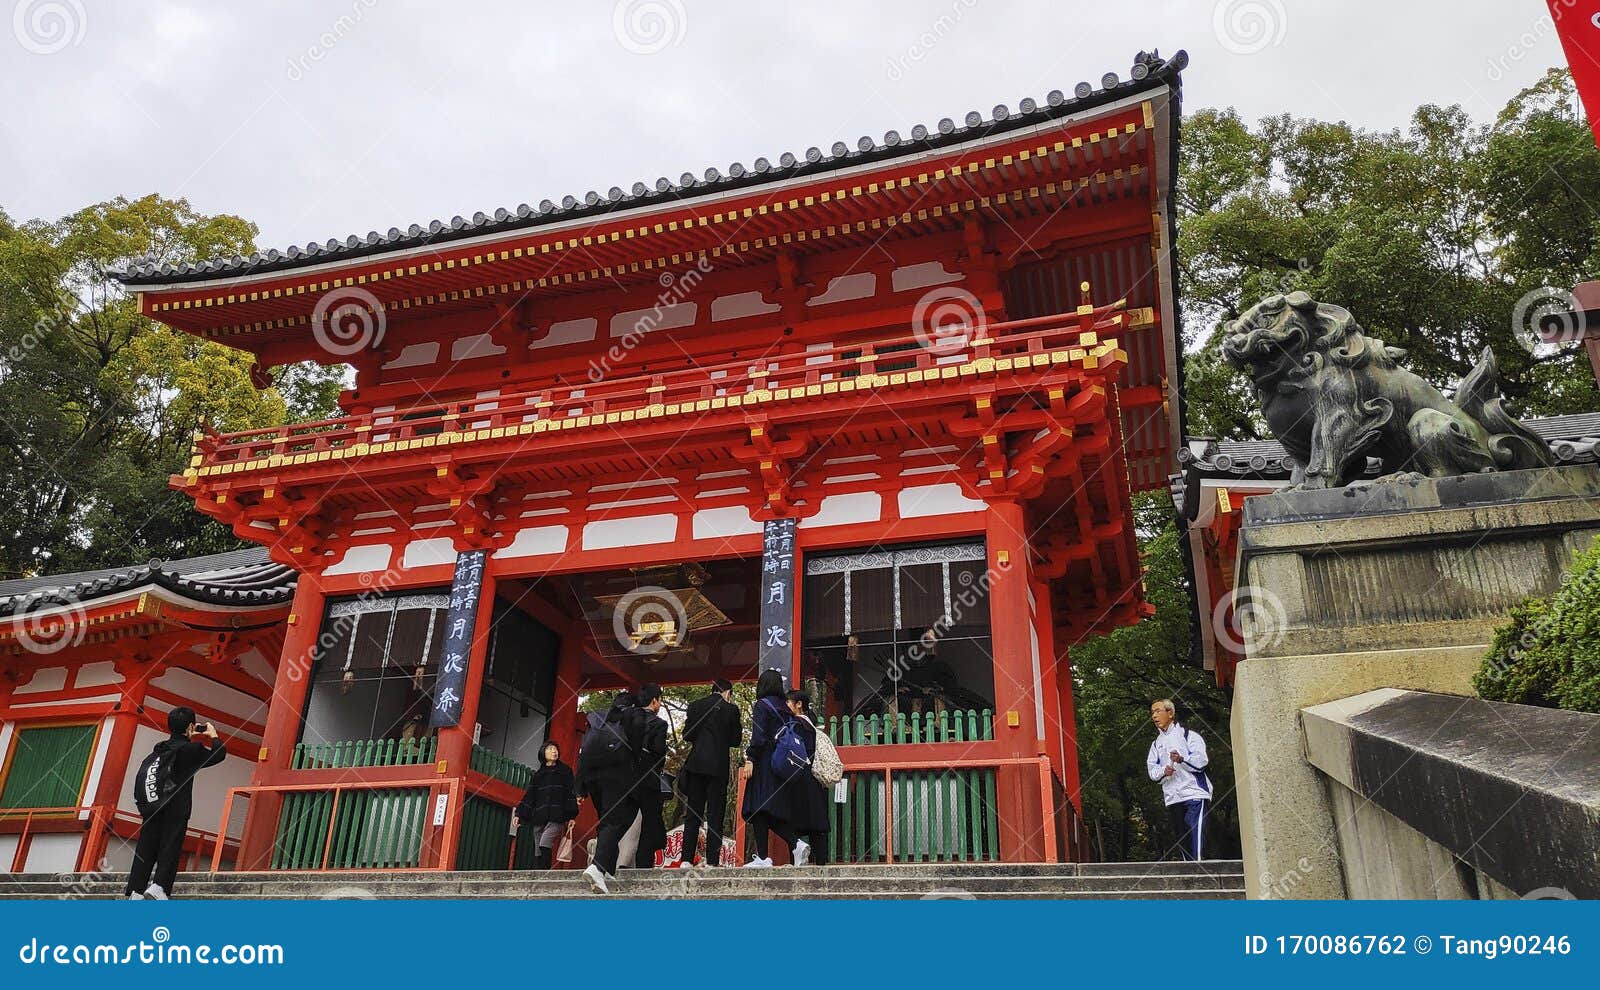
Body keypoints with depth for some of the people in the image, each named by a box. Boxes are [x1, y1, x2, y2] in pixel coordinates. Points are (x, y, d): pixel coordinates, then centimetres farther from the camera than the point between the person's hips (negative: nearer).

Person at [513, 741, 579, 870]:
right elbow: (529, 797, 17)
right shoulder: (537, 775, 20)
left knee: (545, 843, -24)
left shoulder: (565, 771, 10)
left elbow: (572, 792, 2)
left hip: (557, 817, -4)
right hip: (539, 818, 4)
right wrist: (519, 814, 6)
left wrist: (572, 816, -8)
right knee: (538, 852, 0)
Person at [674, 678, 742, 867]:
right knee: (715, 815, 1)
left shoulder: (695, 706, 6)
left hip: (696, 764, 3)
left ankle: (687, 859, 2)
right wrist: (739, 727, 19)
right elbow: (735, 741, 2)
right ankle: (712, 861, -2)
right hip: (719, 766, -2)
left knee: (693, 814, 7)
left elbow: (687, 736, 4)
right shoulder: (731, 709, -1)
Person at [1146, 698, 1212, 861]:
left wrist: (1182, 759, -26)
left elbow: (1201, 761, -9)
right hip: (1172, 799, 6)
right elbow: (1152, 770, 12)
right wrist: (1163, 771, -10)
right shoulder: (1156, 744, 20)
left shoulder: (1189, 735, 3)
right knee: (1182, 841, 6)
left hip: (1195, 794, -6)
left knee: (1196, 840, -15)